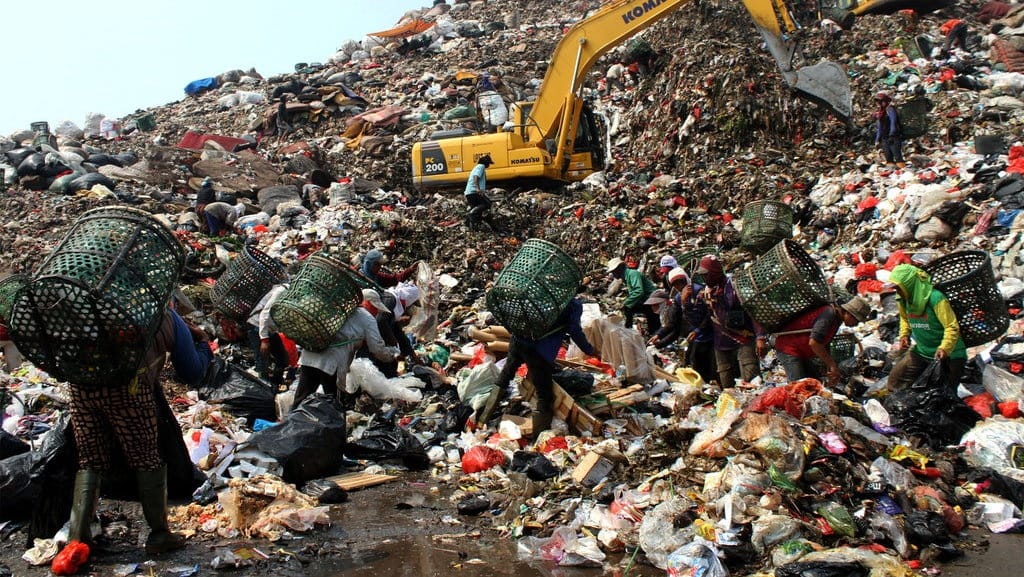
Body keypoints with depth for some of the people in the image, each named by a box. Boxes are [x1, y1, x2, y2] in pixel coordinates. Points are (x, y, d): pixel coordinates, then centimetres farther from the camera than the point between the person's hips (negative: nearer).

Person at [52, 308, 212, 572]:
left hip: (80, 381, 4)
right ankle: (159, 535, 17)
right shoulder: (170, 319, 18)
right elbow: (192, 374, 21)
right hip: (126, 386, -4)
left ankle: (77, 540, 13)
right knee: (148, 461, 10)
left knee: (90, 462, 17)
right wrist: (204, 343, 38)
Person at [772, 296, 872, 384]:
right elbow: (813, 342, -32)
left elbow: (824, 345, 18)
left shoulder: (836, 318, 10)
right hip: (788, 347, -10)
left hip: (802, 353, 10)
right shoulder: (829, 314, -22)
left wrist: (830, 370, 9)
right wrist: (832, 365, -25)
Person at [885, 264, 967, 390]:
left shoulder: (935, 298, -24)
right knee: (895, 380, 3)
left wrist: (944, 349, -35)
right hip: (921, 351, 7)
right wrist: (904, 335, 3)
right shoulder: (903, 299, -2)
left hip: (948, 354, -6)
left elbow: (952, 327, -24)